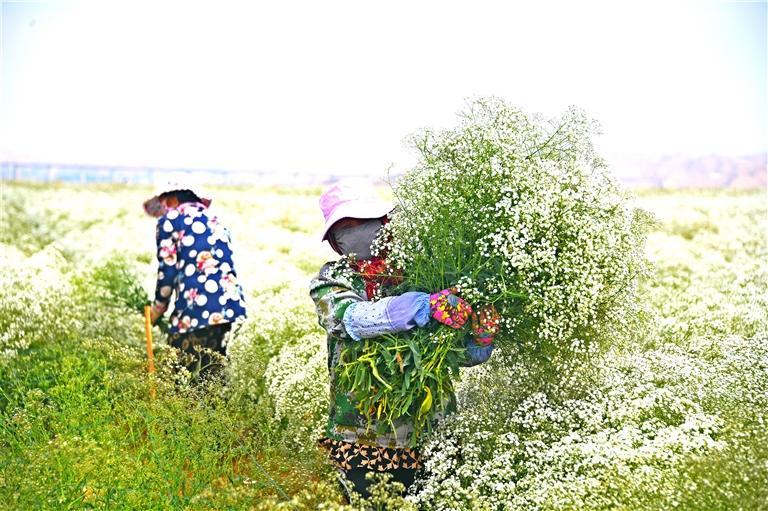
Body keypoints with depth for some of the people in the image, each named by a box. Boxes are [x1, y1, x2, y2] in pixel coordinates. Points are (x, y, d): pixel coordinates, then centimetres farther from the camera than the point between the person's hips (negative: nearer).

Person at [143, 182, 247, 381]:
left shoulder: (168, 221, 5)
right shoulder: (216, 222, 24)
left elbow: (167, 271, 0)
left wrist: (158, 308, 15)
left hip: (196, 313, -7)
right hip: (232, 305, 7)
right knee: (215, 376, 14)